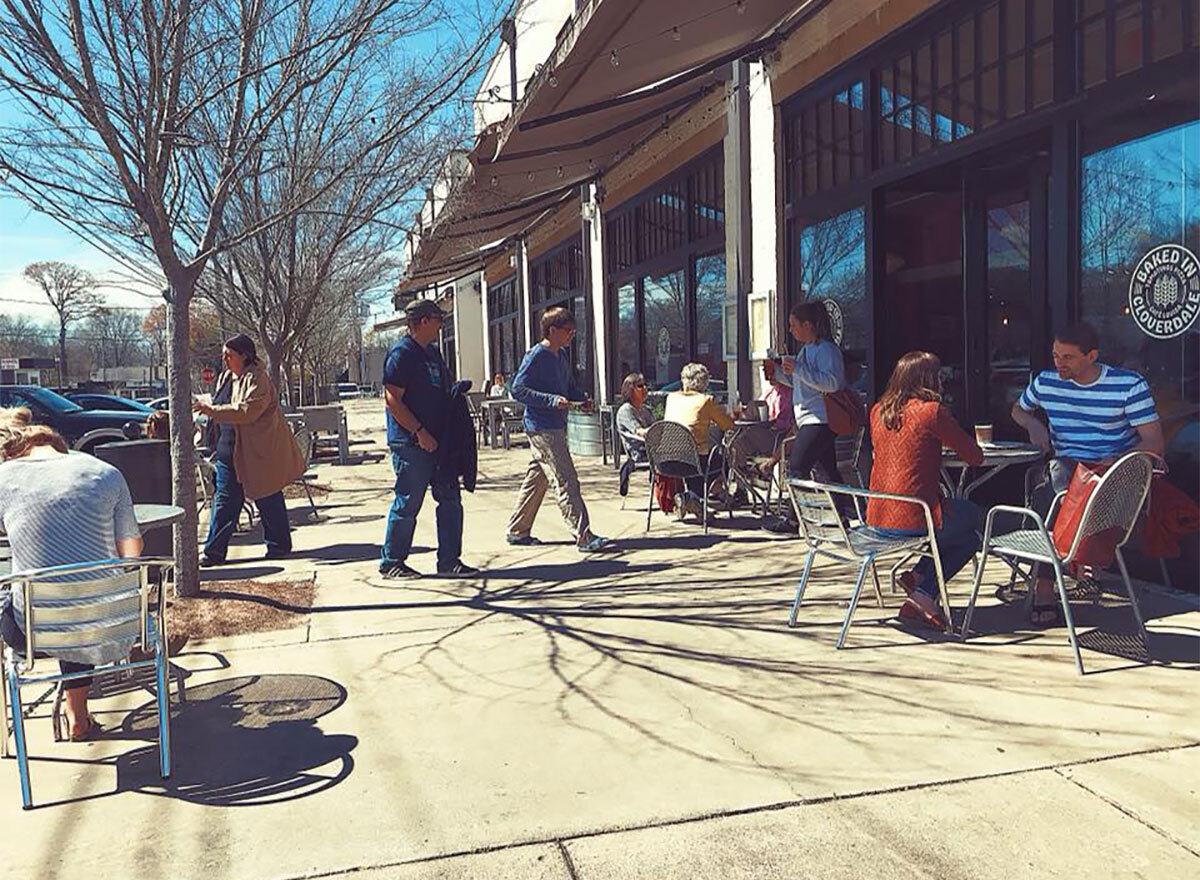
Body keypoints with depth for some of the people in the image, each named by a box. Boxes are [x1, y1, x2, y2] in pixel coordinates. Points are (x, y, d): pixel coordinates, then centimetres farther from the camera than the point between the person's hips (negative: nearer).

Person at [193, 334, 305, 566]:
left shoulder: (257, 379, -16)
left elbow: (247, 410, -28)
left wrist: (213, 411, -29)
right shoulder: (225, 378, 12)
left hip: (258, 454, -8)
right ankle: (214, 551, 10)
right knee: (224, 501, 6)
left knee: (268, 501, 4)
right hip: (229, 452, 8)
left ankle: (279, 546, 19)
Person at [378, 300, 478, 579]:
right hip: (411, 444, -9)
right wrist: (420, 432, -20)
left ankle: (449, 561, 17)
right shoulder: (401, 354, -11)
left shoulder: (432, 352, 17)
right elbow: (392, 401, -18)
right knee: (408, 504, -1)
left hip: (438, 442, 9)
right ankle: (391, 563, 14)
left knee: (450, 499, 8)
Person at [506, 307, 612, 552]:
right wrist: (552, 401, -23)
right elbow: (518, 389, -16)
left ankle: (517, 531, 25)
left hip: (556, 427, 9)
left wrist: (582, 400, 3)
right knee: (566, 482, -10)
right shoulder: (536, 356, -12)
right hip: (542, 428, -9)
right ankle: (584, 536, -8)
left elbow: (570, 387, 25)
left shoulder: (562, 356, 14)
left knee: (536, 480, 15)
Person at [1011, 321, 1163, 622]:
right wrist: (1033, 423, 5)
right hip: (1066, 463, 2)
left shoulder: (1129, 385, -3)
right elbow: (1018, 409, 29)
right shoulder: (1046, 382, 7)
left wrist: (1115, 462, -24)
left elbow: (1154, 443, -7)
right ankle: (1044, 588, -32)